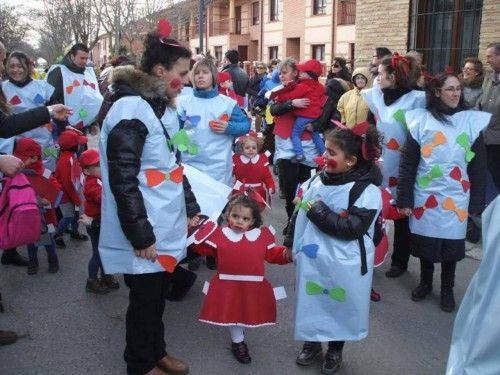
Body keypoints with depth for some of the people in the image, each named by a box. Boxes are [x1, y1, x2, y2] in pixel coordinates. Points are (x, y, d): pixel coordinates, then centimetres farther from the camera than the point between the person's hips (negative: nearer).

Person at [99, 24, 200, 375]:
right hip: (146, 233, -8)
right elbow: (123, 180, -21)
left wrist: (191, 208, 16)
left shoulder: (164, 107, 10)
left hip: (166, 225, 8)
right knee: (145, 299, 8)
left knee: (159, 293, 20)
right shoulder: (130, 110, -18)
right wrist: (140, 234, -19)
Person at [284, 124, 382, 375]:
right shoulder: (316, 180, -1)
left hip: (342, 268, -5)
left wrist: (318, 211, -23)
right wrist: (290, 244, 14)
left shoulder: (367, 191, -19)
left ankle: (335, 350, 40)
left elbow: (351, 228, -27)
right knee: (311, 302, 20)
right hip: (311, 261, 5)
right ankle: (312, 342, 45)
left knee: (338, 307, 15)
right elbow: (298, 212, 10)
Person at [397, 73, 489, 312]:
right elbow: (407, 162, -2)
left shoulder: (472, 121, -1)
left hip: (456, 198, 1)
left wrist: (476, 203, 1)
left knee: (451, 243, 10)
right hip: (425, 196, 0)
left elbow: (478, 166, 2)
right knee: (425, 241, 12)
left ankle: (447, 290, 31)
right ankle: (425, 283, 36)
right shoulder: (421, 120, -4)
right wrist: (404, 198, -5)